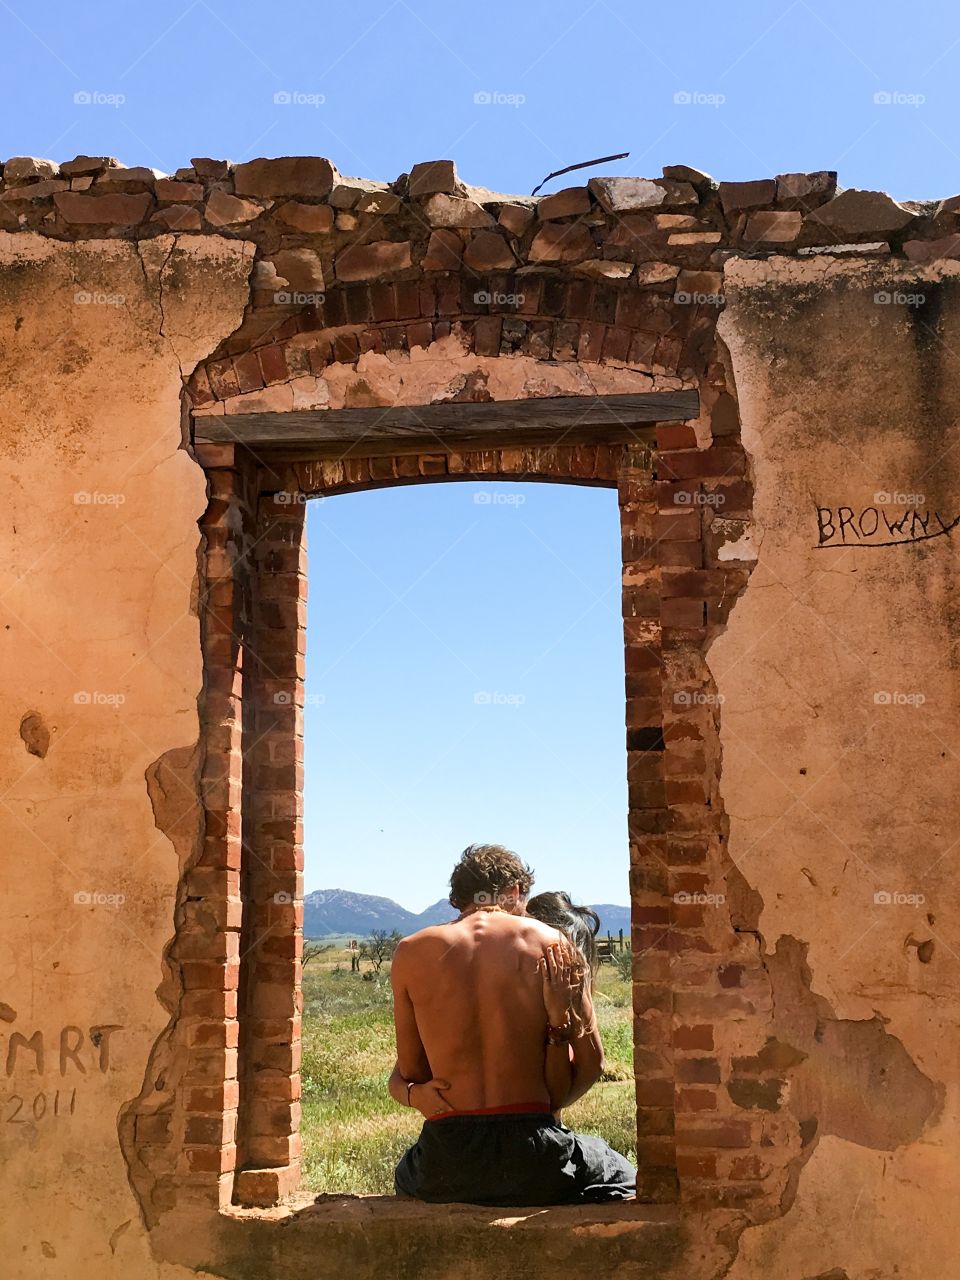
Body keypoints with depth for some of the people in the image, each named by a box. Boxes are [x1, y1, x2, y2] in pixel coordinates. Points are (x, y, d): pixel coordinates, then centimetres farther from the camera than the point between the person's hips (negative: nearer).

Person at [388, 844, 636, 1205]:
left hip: (446, 1166, 2)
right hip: (532, 1163, -1)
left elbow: (409, 1073, 5)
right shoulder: (550, 944, 1)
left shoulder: (411, 952, 3)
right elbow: (591, 1064, 3)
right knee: (622, 1177, 29)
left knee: (407, 1173, 38)